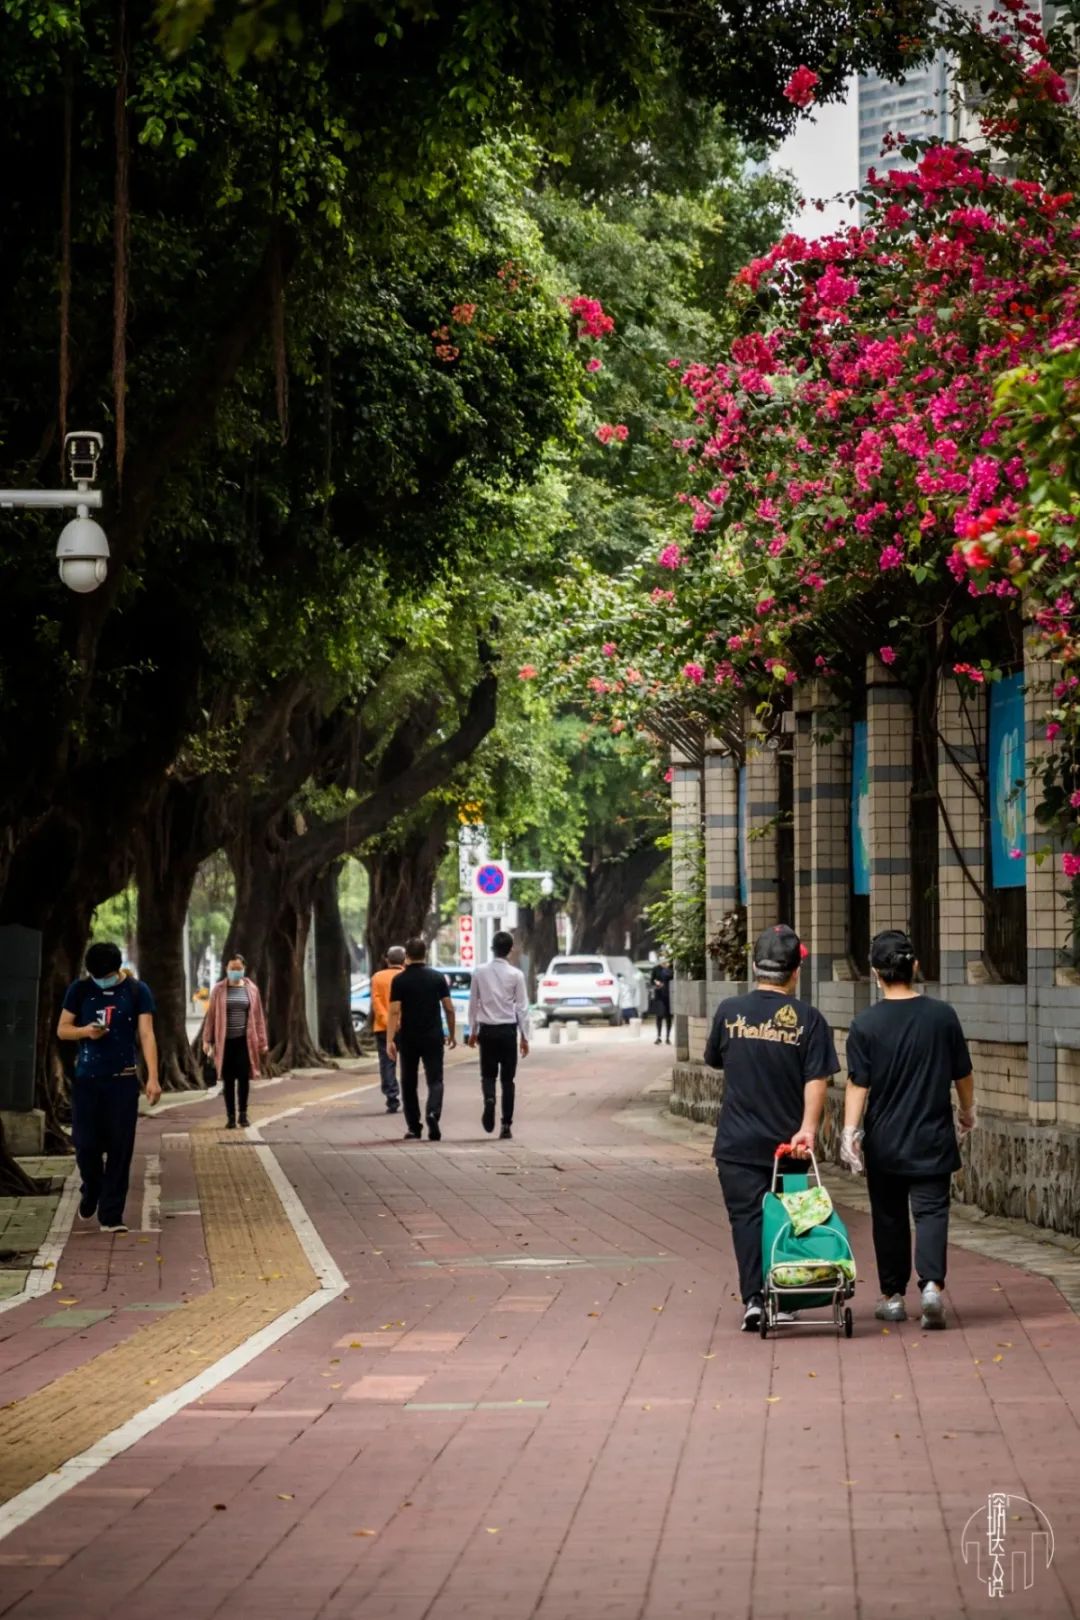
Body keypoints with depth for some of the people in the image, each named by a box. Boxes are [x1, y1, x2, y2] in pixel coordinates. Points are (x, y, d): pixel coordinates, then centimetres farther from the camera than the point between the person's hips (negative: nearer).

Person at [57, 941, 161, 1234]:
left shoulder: (137, 992, 0)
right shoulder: (80, 990, 3)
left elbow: (146, 1035, -4)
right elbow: (62, 1030, 8)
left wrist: (153, 1078, -13)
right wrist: (85, 1031, -15)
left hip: (123, 1080, -1)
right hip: (87, 1079, 1)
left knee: (120, 1149, -2)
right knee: (86, 1144, 0)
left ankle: (111, 1215, 4)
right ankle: (91, 1191, 31)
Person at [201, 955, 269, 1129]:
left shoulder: (251, 989, 6)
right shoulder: (219, 990, 3)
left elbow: (258, 1016, 7)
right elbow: (211, 1015, 3)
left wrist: (262, 1041, 4)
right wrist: (207, 1040, -2)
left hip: (245, 1040, 0)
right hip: (225, 1041, 0)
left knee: (243, 1077, -4)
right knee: (228, 1079, 2)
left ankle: (243, 1114, 9)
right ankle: (230, 1116, 7)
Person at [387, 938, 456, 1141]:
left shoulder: (400, 980, -4)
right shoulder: (438, 978, 0)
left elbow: (394, 1012, -11)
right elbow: (449, 1008, 1)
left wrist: (390, 1040, -12)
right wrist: (452, 1034, 13)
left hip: (408, 1038, 0)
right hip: (433, 1037, 0)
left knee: (409, 1083, 12)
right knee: (435, 1080, 1)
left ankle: (413, 1128, 15)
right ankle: (433, 1113, -26)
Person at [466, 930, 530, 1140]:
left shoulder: (480, 972, -1)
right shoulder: (516, 975, -6)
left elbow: (473, 1003, 4)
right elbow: (522, 1007, -4)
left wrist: (473, 1031, 14)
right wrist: (524, 1036, 3)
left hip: (487, 1030, 1)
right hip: (508, 1030, -1)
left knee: (488, 1074, 12)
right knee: (507, 1079, 7)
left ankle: (489, 1099, -22)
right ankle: (506, 1126, 5)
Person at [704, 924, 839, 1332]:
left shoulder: (730, 1011, -3)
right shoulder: (807, 1018, -5)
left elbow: (713, 1059, 12)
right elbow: (817, 1079, -13)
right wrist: (808, 1128, -17)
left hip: (737, 1143, 0)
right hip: (787, 1141, 0)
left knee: (746, 1217, 1)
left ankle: (754, 1299, -12)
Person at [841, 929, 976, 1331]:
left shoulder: (866, 1024, -9)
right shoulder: (942, 1016, -4)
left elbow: (858, 1084, -11)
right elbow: (963, 1075, 6)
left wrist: (850, 1130, -8)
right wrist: (967, 1111, 22)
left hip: (884, 1142, 0)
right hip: (933, 1138, 0)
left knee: (889, 1217, 12)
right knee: (931, 1210, 0)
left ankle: (893, 1296, 18)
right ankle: (932, 1283, -21)